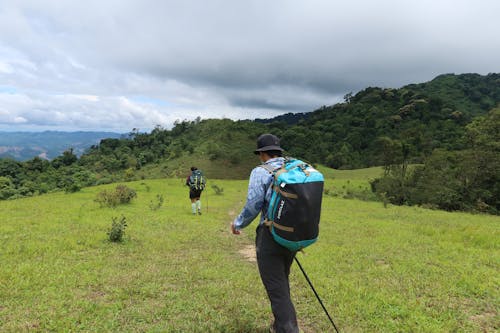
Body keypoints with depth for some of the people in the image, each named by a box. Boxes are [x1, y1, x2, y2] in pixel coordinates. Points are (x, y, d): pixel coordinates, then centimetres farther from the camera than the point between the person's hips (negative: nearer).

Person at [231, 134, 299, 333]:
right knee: (282, 282, 24)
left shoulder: (261, 172, -12)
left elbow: (252, 207, -14)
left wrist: (238, 224, 5)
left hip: (270, 236, -7)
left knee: (277, 289, 2)